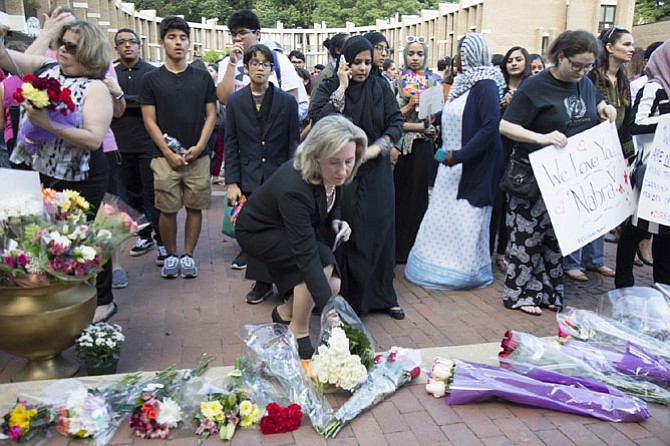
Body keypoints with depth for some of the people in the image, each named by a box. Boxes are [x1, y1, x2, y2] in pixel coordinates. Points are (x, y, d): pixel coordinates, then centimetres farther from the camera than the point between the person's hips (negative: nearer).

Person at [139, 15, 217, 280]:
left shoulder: (203, 77, 8)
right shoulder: (151, 79, 4)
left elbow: (211, 115, 7)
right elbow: (149, 121, 1)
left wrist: (199, 146, -6)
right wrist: (169, 153, -8)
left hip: (198, 156, 1)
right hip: (166, 157, -1)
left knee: (195, 207, 4)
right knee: (167, 209, 1)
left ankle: (188, 255, 17)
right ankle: (171, 255, 18)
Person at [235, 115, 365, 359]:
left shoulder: (333, 174, -18)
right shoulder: (295, 188, -40)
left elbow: (330, 204, 6)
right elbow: (306, 255, -42)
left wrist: (335, 221, -16)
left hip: (290, 230, 7)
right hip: (257, 231, -7)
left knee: (333, 285, -5)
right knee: (323, 261, -28)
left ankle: (285, 312, 22)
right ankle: (298, 334, -10)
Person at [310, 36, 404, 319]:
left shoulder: (381, 87, 7)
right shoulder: (328, 87, 1)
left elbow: (396, 122, 2)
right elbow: (319, 120, -14)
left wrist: (377, 147, -14)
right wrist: (342, 87, -14)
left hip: (375, 172, 2)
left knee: (379, 232, 6)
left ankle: (381, 296, 19)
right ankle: (345, 297, 11)